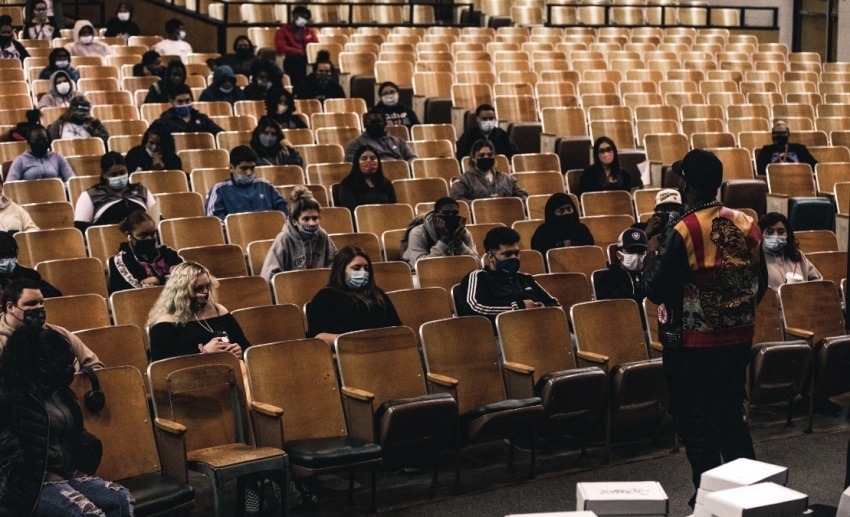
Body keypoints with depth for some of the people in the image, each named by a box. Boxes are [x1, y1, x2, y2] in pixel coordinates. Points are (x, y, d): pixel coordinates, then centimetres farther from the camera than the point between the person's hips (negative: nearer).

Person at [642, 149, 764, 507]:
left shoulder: (682, 233, -19)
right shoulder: (747, 225, -1)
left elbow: (655, 291, -15)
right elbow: (759, 286, 8)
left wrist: (652, 253, 2)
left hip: (693, 345, -5)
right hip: (738, 340, 6)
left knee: (696, 424, 8)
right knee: (732, 417, 19)